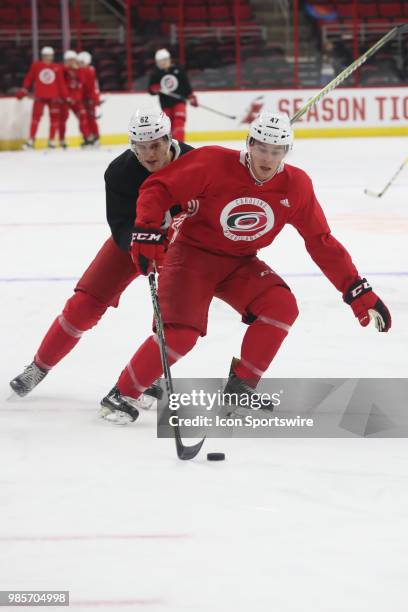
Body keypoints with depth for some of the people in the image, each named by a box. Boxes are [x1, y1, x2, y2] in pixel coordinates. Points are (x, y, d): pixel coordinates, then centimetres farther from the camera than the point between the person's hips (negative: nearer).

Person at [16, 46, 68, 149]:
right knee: (36, 116, -8)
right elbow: (29, 78, 5)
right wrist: (24, 90, 2)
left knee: (54, 118, 3)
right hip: (40, 96, -2)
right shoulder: (36, 66, 1)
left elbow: (61, 83, 4)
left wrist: (65, 96, 3)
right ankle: (31, 140, -6)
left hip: (54, 97, 2)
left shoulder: (57, 68, 3)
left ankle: (52, 141, 12)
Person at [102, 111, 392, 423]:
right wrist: (148, 231, -29)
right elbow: (158, 188, -14)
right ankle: (122, 394, -4)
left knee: (282, 306, -19)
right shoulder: (213, 164, -21)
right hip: (192, 254, -4)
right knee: (181, 334, -22)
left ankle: (241, 387, -2)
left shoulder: (296, 186, -10)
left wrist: (359, 291, -7)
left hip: (239, 264, 4)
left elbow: (322, 242, -3)